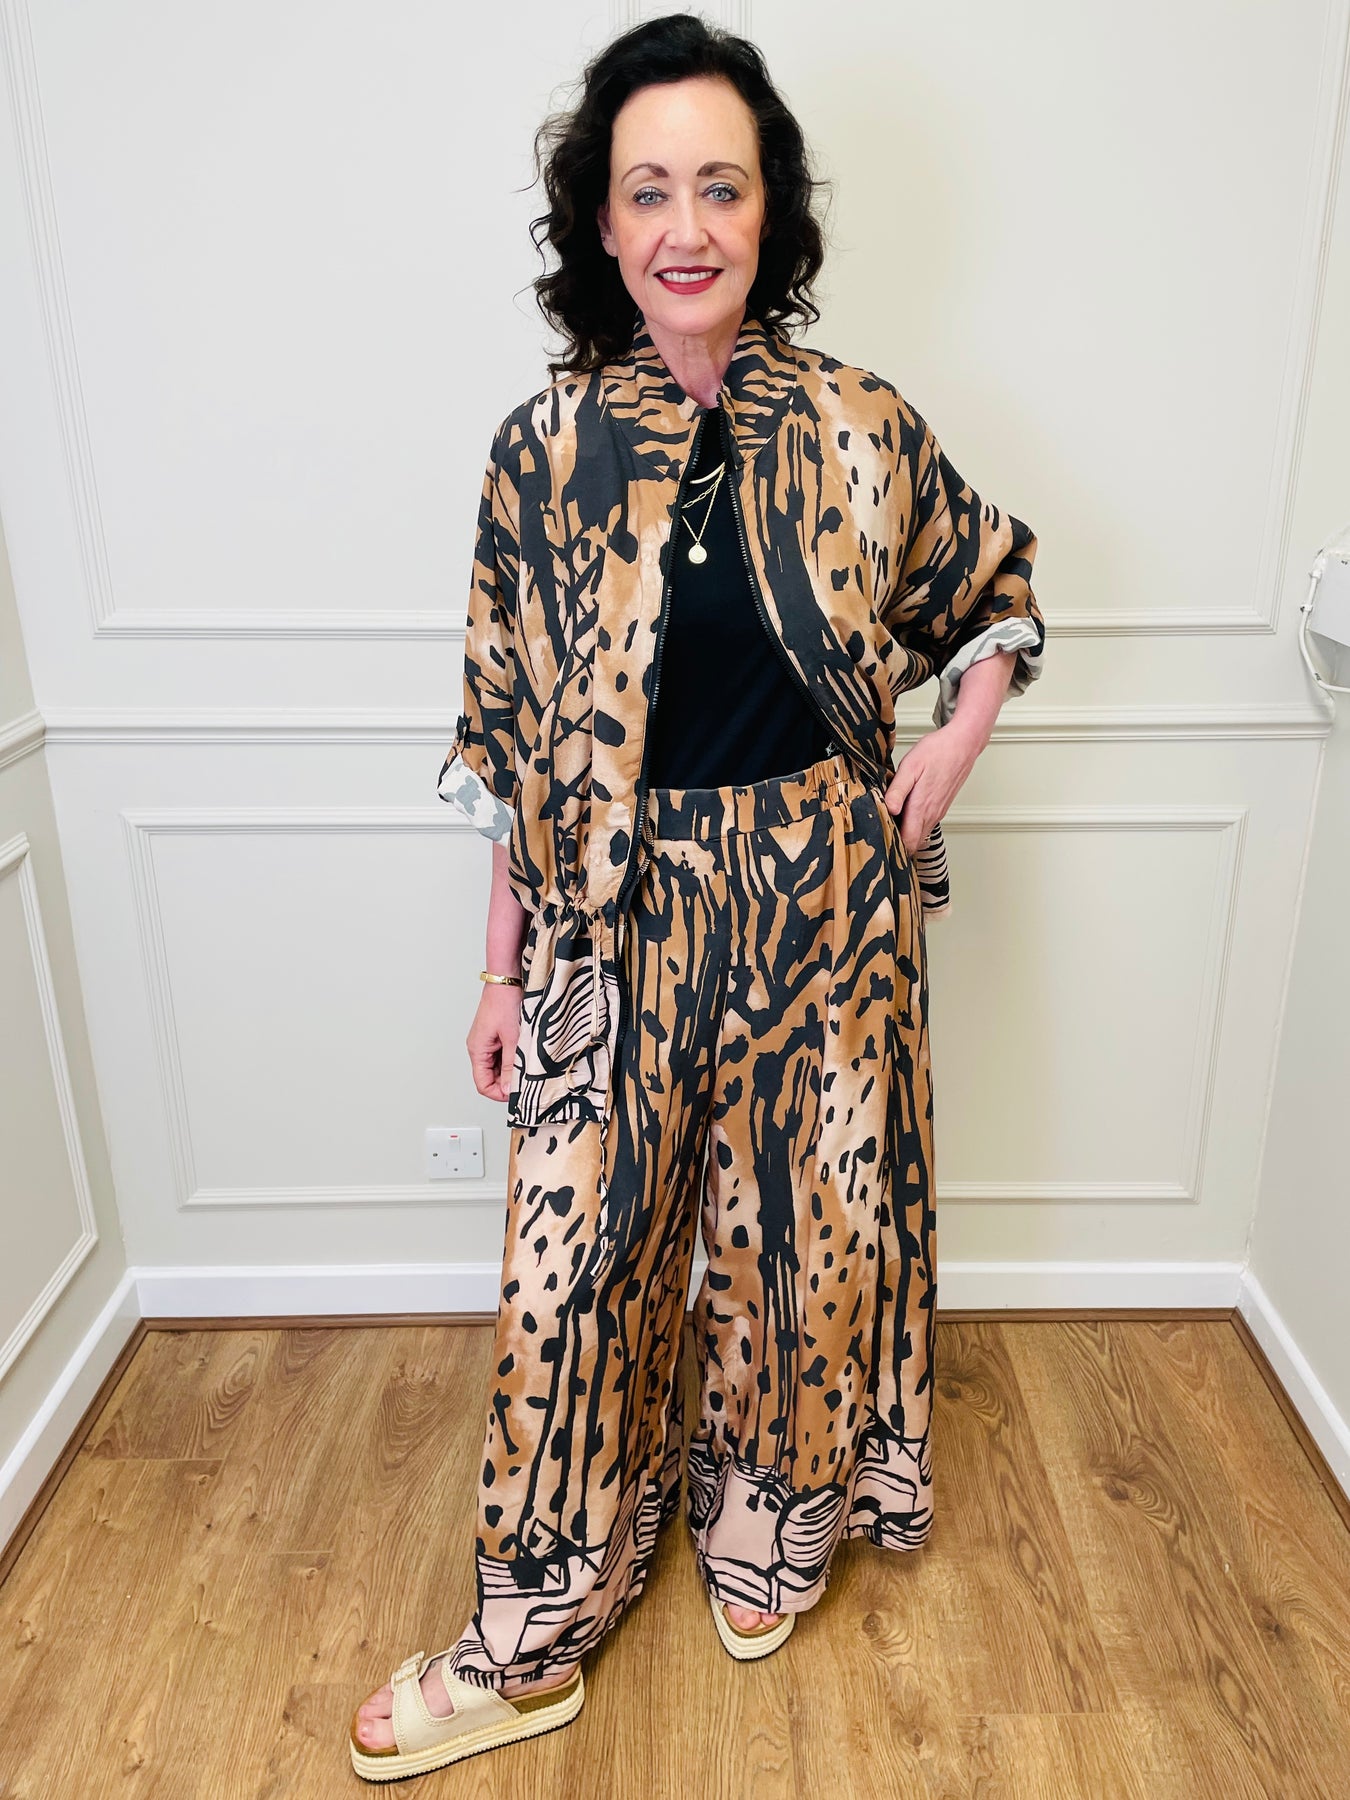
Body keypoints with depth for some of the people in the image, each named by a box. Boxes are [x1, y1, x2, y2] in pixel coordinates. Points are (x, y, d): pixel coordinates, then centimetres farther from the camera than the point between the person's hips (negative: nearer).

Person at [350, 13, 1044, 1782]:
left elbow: (997, 589, 15)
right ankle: (533, 1641, 31)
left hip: (822, 900, 1)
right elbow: (513, 736, 0)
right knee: (582, 1245, 8)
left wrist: (954, 745, -2)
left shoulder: (859, 427, -2)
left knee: (812, 1214, 14)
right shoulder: (544, 447, -3)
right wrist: (504, 967, 1)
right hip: (620, 908, 0)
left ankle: (773, 1524, 44)